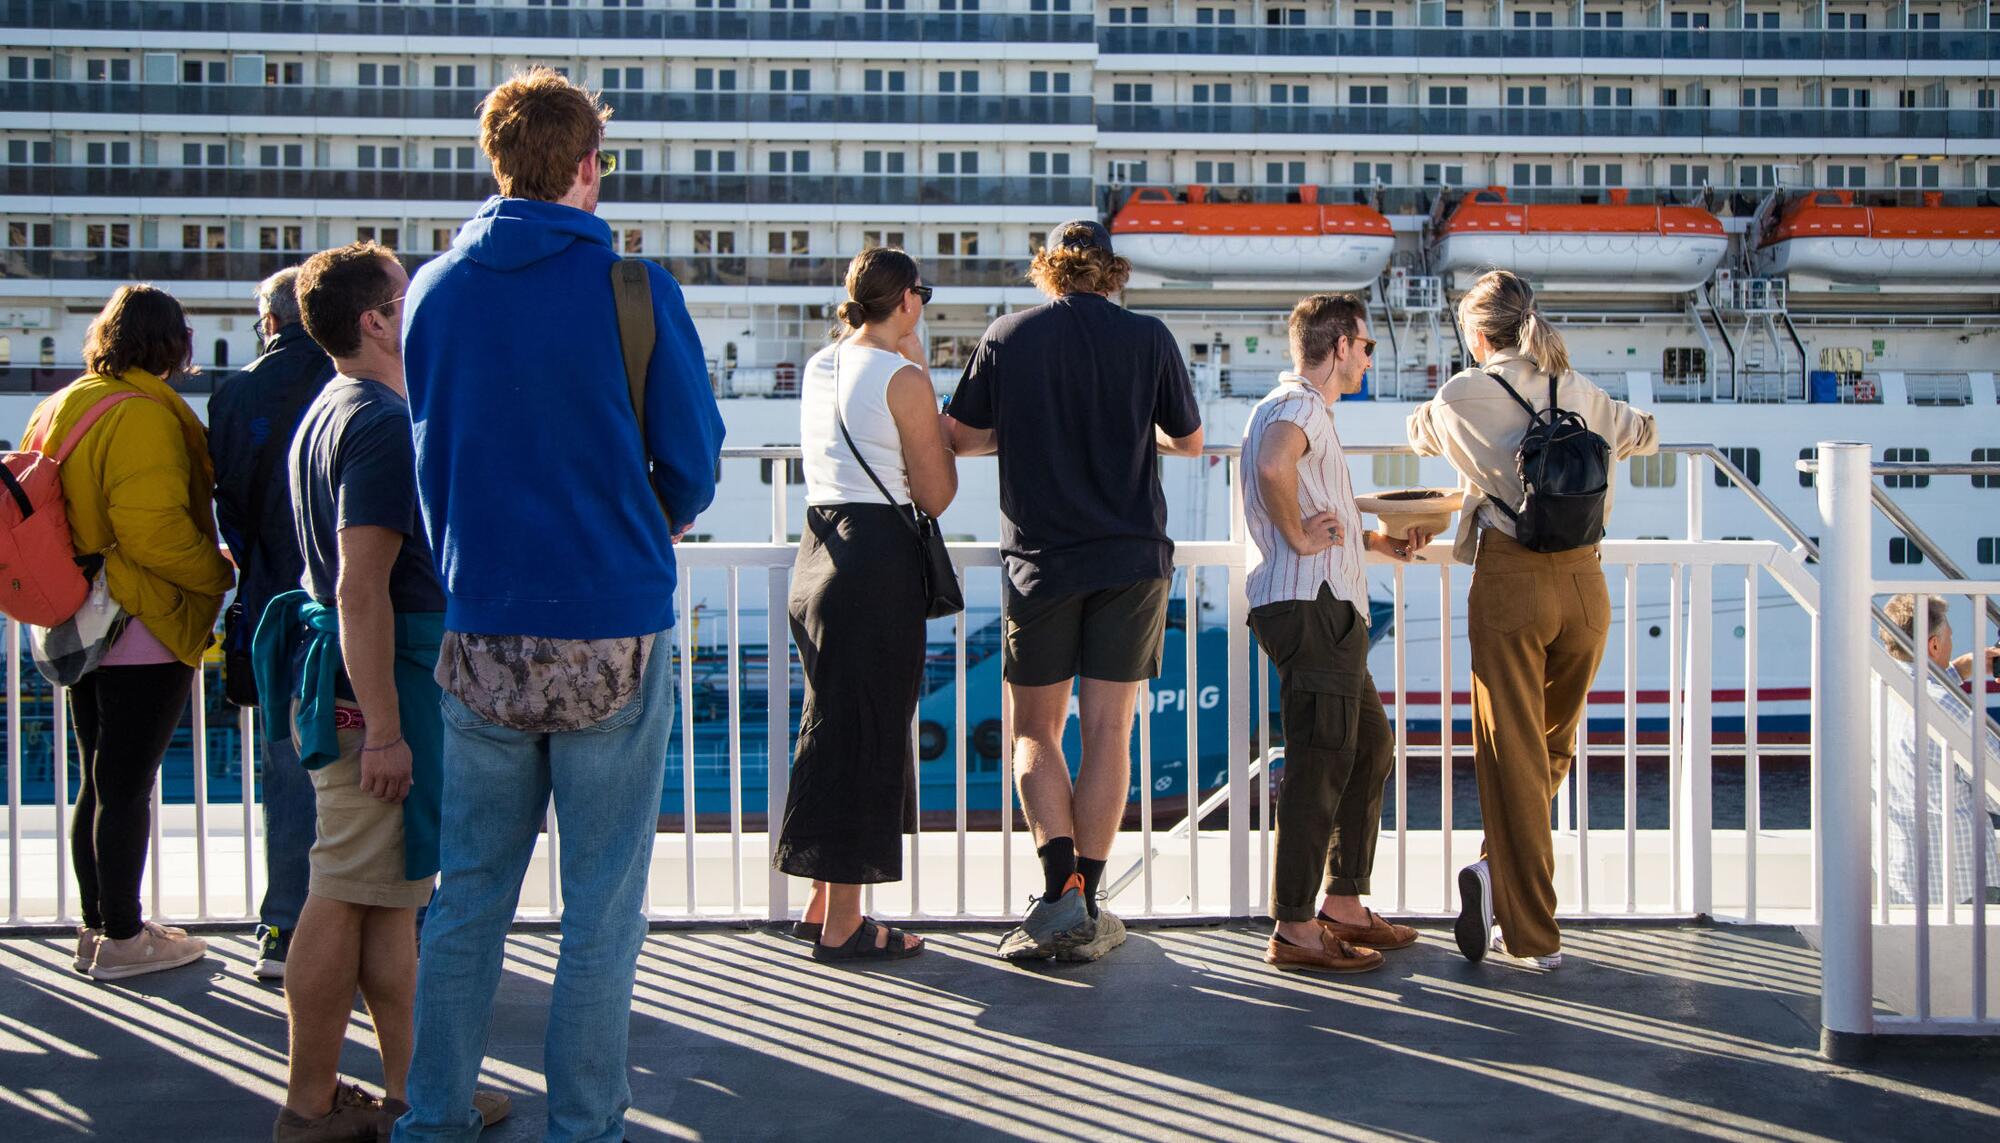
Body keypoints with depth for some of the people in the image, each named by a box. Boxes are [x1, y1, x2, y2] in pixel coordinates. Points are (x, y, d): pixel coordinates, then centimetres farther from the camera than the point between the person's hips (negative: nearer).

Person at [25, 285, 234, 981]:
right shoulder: (143, 417, -18)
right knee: (128, 785, -1)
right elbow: (155, 532, -24)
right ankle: (121, 940, 7)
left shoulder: (58, 408, 9)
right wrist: (222, 574, -11)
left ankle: (96, 928, 25)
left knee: (99, 780, 16)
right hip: (144, 629, -9)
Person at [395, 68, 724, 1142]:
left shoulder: (434, 290, 2)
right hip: (613, 637, -3)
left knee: (467, 897, 13)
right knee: (602, 908, 6)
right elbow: (693, 467, -2)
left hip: (480, 637, 4)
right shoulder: (635, 291, -8)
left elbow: (423, 462, 10)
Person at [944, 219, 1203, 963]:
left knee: (1036, 730, 9)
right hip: (1131, 558, 1)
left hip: (1040, 560, -1)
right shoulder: (1147, 337, 0)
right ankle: (1087, 908, 6)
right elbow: (1190, 442, 10)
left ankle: (1061, 890, -8)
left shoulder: (1008, 336, -1)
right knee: (1107, 731, 5)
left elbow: (960, 438, 4)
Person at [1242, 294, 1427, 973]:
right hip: (1309, 607, -11)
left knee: (1370, 746, 17)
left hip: (1331, 613, 11)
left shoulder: (1305, 409, 25)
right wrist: (1300, 535, -20)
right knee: (1320, 762, -9)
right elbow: (1273, 466, -34)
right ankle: (1294, 931, -6)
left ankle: (1342, 904, 22)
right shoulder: (1299, 406, -10)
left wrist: (1380, 543, 21)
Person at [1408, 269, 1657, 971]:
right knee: (1553, 749, 19)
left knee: (1512, 756, 2)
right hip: (1585, 584, 4)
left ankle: (1535, 934, -4)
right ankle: (1497, 872, 8)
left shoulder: (1465, 396, -1)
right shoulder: (1584, 394, 9)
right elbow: (1644, 435, 29)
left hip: (1511, 582, -4)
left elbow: (1419, 435, 21)